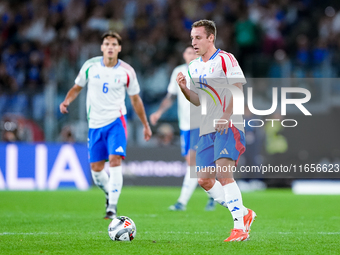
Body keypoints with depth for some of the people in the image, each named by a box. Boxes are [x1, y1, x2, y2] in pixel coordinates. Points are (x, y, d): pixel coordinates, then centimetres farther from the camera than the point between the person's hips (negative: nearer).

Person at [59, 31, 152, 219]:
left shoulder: (126, 71, -2)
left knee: (115, 160, -20)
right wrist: (67, 101, -9)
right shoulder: (90, 66, -1)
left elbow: (135, 100, 10)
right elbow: (77, 87, 12)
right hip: (95, 124, 2)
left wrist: (145, 125, 14)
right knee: (96, 168, 4)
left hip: (116, 121, -2)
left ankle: (112, 207, -20)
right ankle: (110, 194, 35)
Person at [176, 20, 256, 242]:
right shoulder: (194, 67, 16)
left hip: (229, 126, -8)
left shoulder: (225, 59, -7)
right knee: (204, 180, 4)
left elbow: (238, 90, -14)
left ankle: (240, 228, -19)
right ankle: (244, 213, 17)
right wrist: (184, 88, 1)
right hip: (207, 130, 8)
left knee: (223, 172, -22)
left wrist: (226, 117, -24)